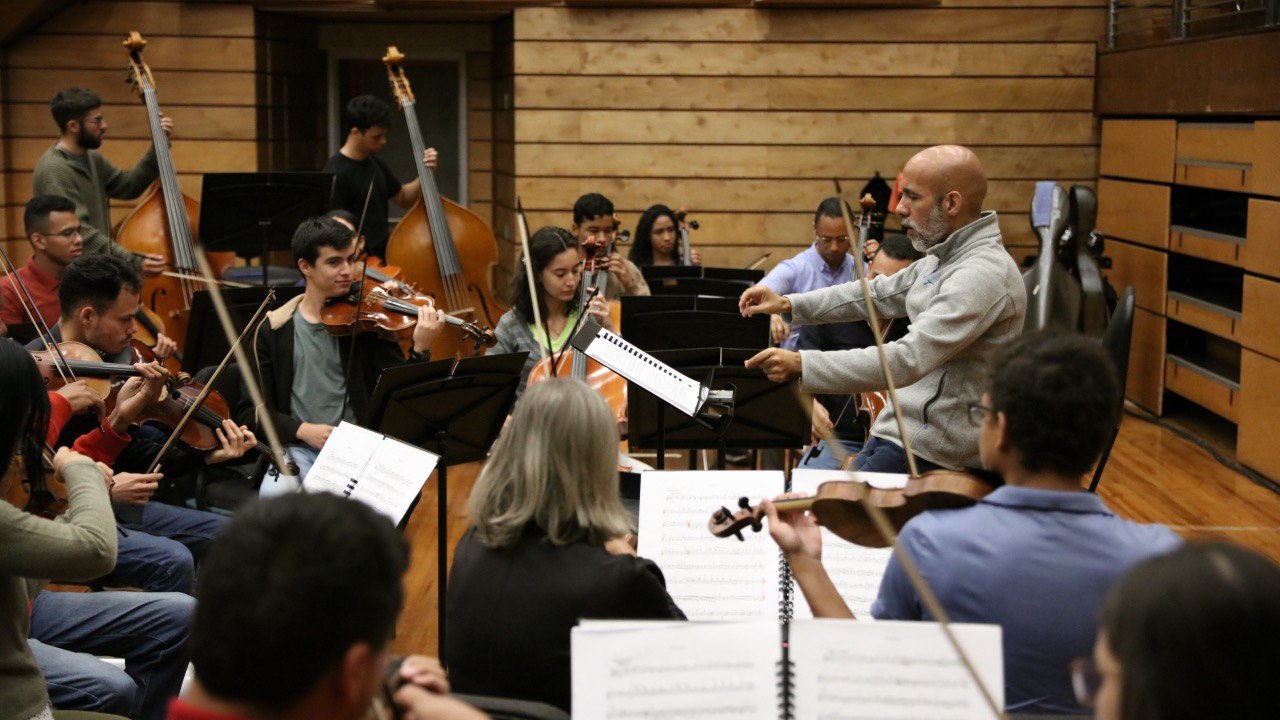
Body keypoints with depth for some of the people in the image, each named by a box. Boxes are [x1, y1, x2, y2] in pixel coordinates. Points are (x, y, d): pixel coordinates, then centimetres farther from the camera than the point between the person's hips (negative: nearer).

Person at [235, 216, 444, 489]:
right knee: (275, 496, -32)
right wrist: (302, 430, -11)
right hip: (299, 448, 0)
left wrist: (420, 349, -24)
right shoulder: (275, 330, 4)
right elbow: (251, 410, 5)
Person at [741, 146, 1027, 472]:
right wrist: (788, 304, 11)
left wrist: (801, 365, -32)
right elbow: (880, 293, 21)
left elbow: (907, 360, -30)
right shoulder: (943, 257, 10)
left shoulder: (983, 274, -23)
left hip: (929, 453, -9)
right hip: (903, 429, 9)